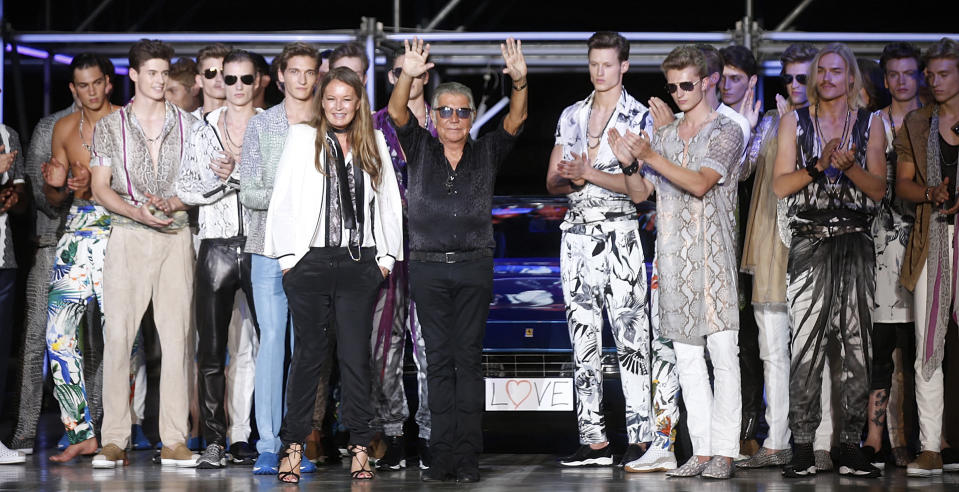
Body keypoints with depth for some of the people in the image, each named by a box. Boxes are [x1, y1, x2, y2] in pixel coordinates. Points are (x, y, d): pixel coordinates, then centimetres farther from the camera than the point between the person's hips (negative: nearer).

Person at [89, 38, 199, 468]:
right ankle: (114, 440, -2)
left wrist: (171, 203, -11)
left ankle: (174, 440, -1)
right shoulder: (110, 126, 8)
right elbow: (100, 187, 4)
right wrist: (136, 211, -13)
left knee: (177, 334, -3)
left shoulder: (187, 125, 10)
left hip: (176, 238, 1)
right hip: (127, 238, -1)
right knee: (118, 333, -7)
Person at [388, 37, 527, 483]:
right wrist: (407, 77, -24)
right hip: (428, 266, 0)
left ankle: (468, 455, -2)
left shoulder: (486, 153, 10)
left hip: (474, 266, 0)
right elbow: (397, 114, -5)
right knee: (438, 359, 1)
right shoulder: (420, 150, 9)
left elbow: (515, 120, -3)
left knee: (469, 357, -2)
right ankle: (442, 456, 2)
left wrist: (519, 82, -22)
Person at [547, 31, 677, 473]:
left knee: (630, 332, -9)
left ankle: (642, 437, -7)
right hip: (576, 232, 5)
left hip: (619, 231, -5)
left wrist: (590, 174, -17)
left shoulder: (639, 117, 0)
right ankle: (593, 440, 6)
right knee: (583, 334, 3)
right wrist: (569, 179, -7)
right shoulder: (571, 116, 15)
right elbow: (553, 182, 15)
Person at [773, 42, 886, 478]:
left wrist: (849, 166, -12)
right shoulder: (795, 121, 9)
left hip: (855, 245, 1)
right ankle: (803, 447, -5)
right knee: (806, 345, -8)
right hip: (809, 242, -1)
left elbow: (878, 189, 5)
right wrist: (819, 166, -12)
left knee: (856, 344, -1)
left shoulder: (869, 123, 11)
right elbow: (781, 185, 2)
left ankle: (850, 445, 3)